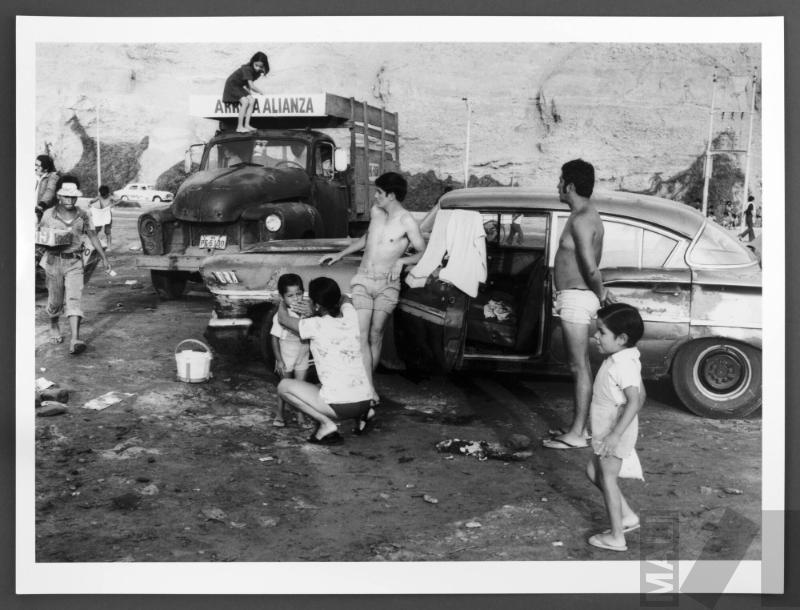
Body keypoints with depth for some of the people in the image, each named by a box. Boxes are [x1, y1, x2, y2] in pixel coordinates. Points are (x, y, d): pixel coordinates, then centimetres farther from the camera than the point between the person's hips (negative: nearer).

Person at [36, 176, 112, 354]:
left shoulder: (82, 216, 3)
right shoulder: (49, 214, 1)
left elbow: (93, 237, 9)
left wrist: (104, 258, 7)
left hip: (75, 262, 0)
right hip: (54, 261, 0)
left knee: (73, 299, -13)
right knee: (55, 300, 11)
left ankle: (75, 340, -21)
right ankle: (54, 328, 41)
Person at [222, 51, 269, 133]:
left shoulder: (258, 71, -2)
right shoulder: (247, 69, -28)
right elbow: (251, 86, -31)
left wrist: (249, 91, -2)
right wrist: (261, 92, -18)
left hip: (239, 87, 8)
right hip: (232, 86, -8)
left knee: (252, 100, -13)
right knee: (245, 101, -25)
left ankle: (246, 124, -14)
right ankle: (239, 127, -22)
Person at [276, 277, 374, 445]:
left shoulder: (316, 326, -11)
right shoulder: (350, 317, 3)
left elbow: (283, 319, 7)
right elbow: (344, 299, 30)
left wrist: (282, 303, 27)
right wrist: (315, 313, 25)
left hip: (339, 406, -7)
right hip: (364, 399, 7)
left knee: (284, 386, 7)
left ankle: (326, 424, -3)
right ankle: (362, 413, 16)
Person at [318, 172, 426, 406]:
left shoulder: (407, 222, -10)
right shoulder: (375, 212, 6)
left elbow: (422, 253, -3)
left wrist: (401, 260, -18)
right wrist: (340, 255, 24)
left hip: (387, 285, -3)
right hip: (363, 281, 4)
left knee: (375, 336, 0)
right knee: (360, 336, -9)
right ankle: (369, 390, -11)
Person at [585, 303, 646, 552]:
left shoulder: (623, 365, -24)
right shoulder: (622, 360, 7)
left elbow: (634, 401, -30)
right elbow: (641, 395, 14)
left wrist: (616, 434, -32)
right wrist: (618, 431, 22)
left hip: (615, 431, -10)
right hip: (606, 429, 10)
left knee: (608, 478, 0)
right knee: (593, 471, 20)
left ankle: (616, 537, 10)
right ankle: (627, 516, 27)